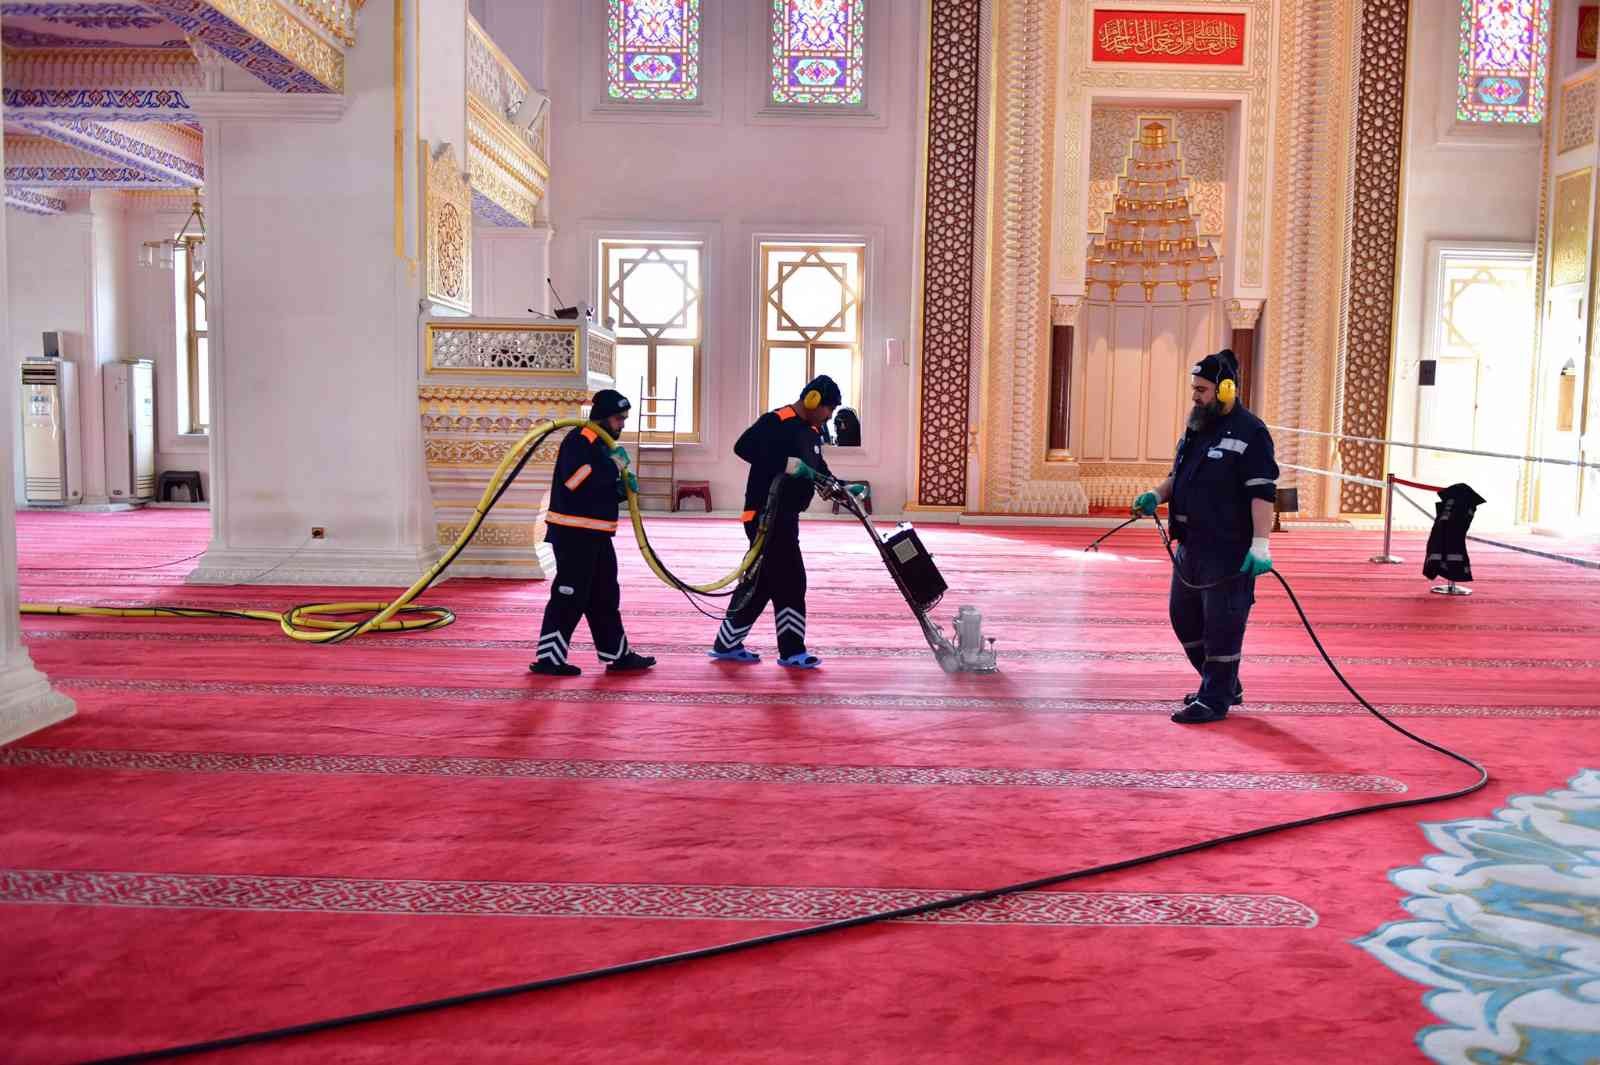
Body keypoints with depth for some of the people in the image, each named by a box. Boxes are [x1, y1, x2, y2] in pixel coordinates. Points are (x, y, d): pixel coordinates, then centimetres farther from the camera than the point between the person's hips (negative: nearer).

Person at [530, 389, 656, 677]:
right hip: (573, 533, -10)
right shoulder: (579, 441, -13)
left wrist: (623, 488, 4)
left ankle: (618, 655, 23)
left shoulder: (602, 444, 18)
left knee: (605, 596, 15)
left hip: (595, 534, 10)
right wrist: (613, 466, -20)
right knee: (569, 597, -7)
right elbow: (575, 481, -28)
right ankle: (549, 659, 0)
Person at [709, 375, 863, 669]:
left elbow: (819, 469, 23)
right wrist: (788, 463, -29)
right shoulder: (776, 422, -15)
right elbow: (743, 446, -26)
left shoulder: (812, 432, 14)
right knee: (791, 581, -6)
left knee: (762, 581, 12)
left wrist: (843, 488, 7)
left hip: (785, 516, 10)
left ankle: (727, 644, 20)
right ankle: (792, 651, 4)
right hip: (765, 515, -10)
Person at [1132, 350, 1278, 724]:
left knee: (1221, 625, -2)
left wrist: (1260, 545, -22)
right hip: (1190, 546, 9)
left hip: (1229, 552, -9)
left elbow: (1262, 493, -16)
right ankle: (1227, 686, 32)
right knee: (1183, 617, 16)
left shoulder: (1250, 433, -11)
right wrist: (1157, 495, 4)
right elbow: (1177, 476, 24)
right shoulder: (1196, 428, 15)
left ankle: (1214, 700, 9)